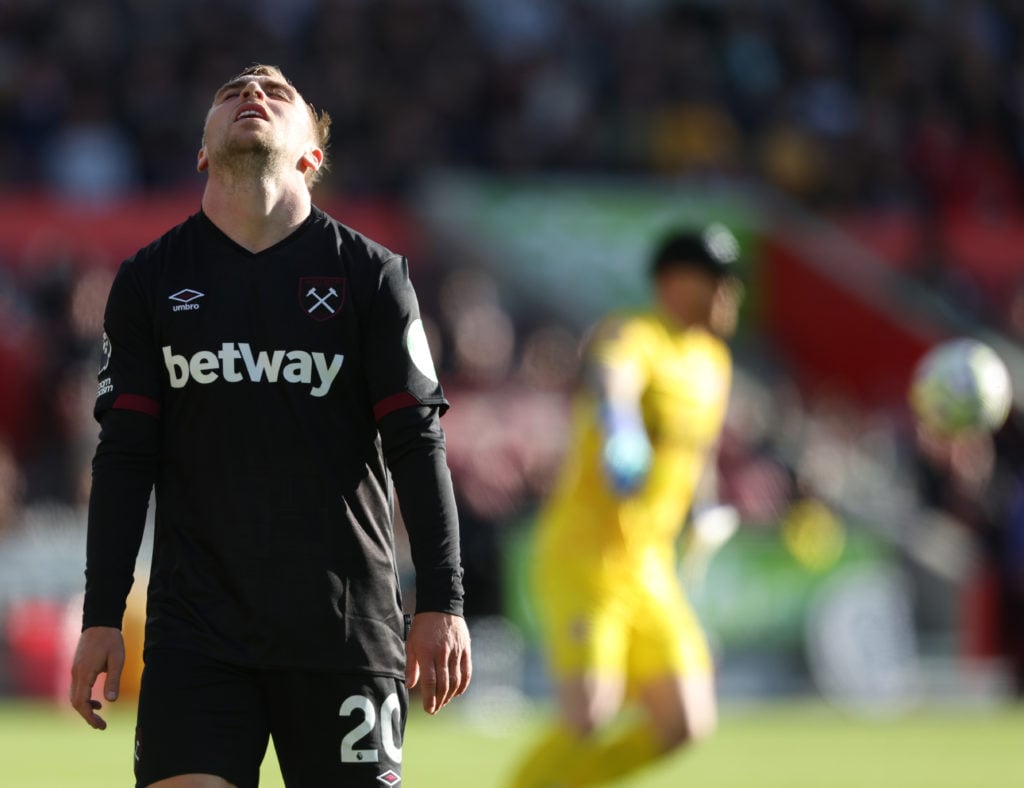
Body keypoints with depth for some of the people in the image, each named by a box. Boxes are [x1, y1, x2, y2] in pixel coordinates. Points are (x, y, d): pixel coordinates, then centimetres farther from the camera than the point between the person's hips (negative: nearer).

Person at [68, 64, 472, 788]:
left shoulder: (370, 273, 6)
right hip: (196, 626, 1)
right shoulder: (151, 280, 10)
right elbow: (125, 455, 8)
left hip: (348, 618, -1)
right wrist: (102, 617, 2)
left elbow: (417, 442, 3)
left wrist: (441, 603, -4)